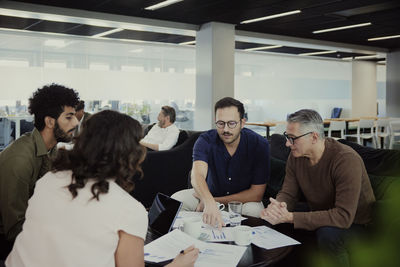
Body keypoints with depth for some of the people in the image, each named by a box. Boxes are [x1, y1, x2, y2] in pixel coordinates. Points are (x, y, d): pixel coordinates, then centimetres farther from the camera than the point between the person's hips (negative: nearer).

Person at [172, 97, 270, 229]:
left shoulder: (259, 144, -19)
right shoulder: (205, 141, -18)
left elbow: (257, 194, -18)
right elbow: (197, 175, -36)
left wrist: (217, 201, -24)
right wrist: (210, 203, -58)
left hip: (244, 199, -1)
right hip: (210, 194, 1)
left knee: (254, 210, -35)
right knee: (175, 200, -22)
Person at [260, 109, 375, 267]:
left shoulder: (346, 159, -28)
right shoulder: (295, 156, -6)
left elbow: (344, 216, -34)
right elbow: (287, 193, -1)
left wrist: (290, 217, -38)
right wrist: (277, 206, -28)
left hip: (353, 223, -5)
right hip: (319, 217, 6)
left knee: (327, 234, -35)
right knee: (278, 224, -16)